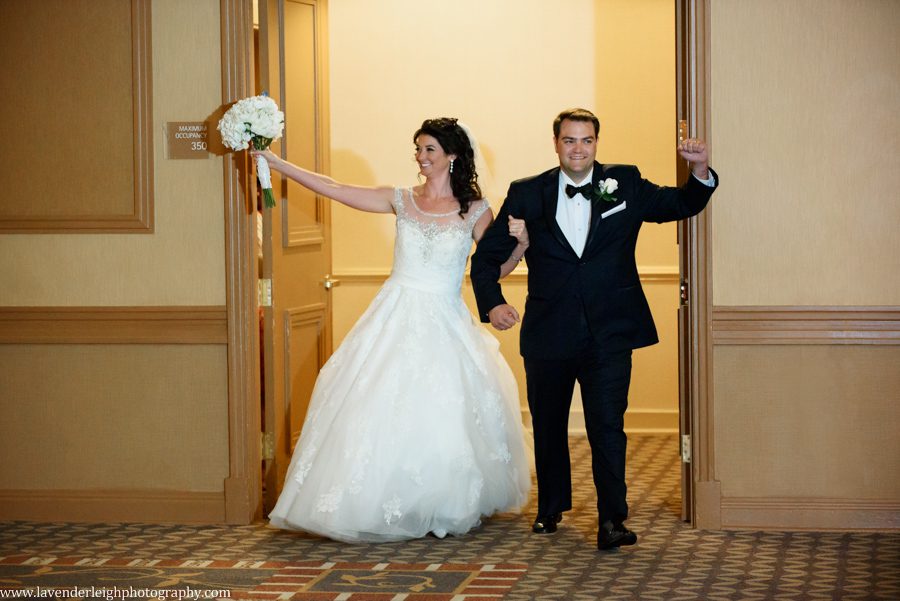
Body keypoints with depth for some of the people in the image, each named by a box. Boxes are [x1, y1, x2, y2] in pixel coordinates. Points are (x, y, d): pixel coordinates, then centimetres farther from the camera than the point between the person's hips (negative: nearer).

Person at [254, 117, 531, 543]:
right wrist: (275, 162, 1)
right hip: (395, 319, 2)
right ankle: (388, 505, 6)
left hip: (444, 325, -2)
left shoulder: (475, 211, 0)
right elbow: (333, 189, 4)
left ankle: (447, 507, 15)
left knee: (444, 417, -2)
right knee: (382, 409, -3)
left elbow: (497, 268, 2)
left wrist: (519, 243, -18)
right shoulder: (402, 201, 5)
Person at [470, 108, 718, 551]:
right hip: (548, 334, 2)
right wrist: (492, 303, -10)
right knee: (548, 426, 15)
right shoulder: (527, 194, 2)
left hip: (609, 334, -1)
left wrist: (700, 172, -11)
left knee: (607, 427, -8)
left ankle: (612, 520, -4)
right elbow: (488, 255, 6)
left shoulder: (625, 184, 3)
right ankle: (550, 509, 33)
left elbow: (681, 205, 9)